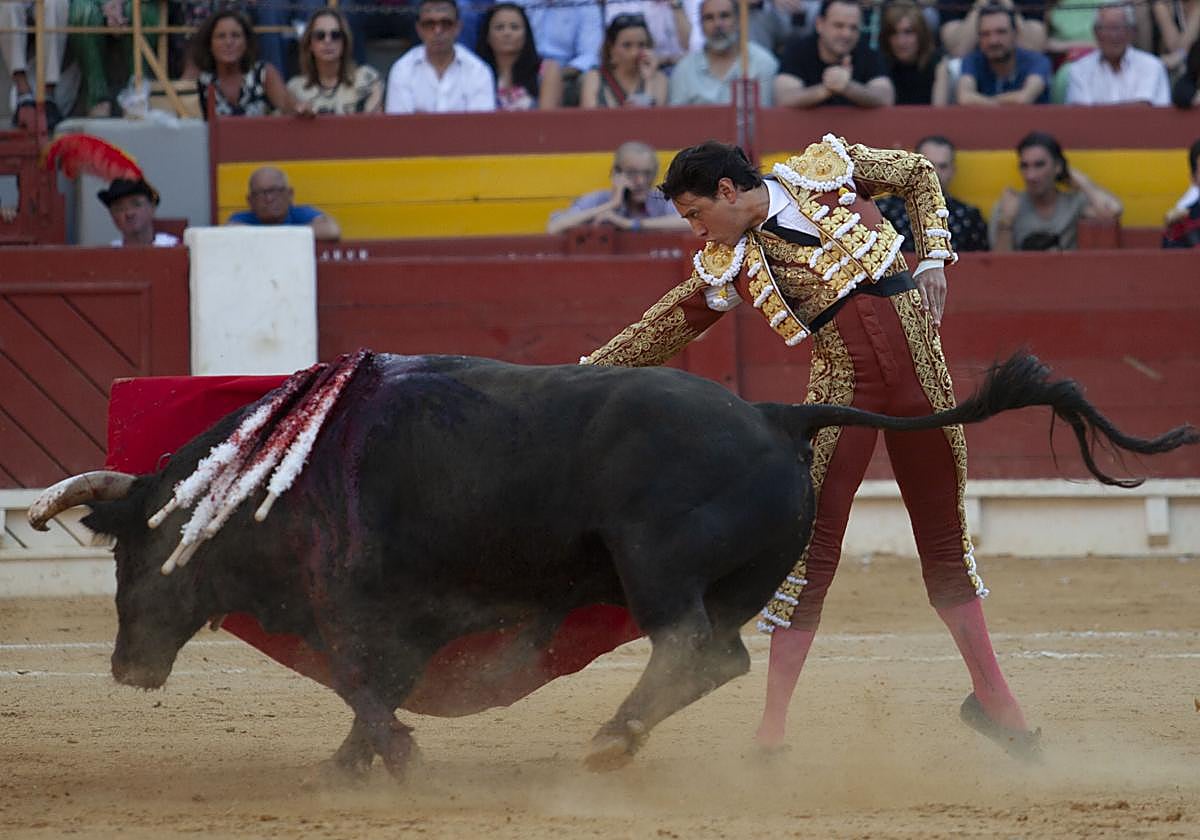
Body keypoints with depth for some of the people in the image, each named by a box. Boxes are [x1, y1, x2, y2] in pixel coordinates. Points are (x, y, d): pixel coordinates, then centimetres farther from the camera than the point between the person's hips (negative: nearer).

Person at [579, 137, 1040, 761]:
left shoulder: (827, 168, 2)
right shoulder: (726, 266, 4)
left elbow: (919, 175, 14)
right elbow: (659, 332, 10)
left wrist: (933, 258, 3)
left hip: (920, 369, 0)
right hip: (841, 388, 0)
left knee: (946, 542, 9)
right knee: (812, 550, -8)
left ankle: (992, 697, 22)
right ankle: (773, 727, -5)